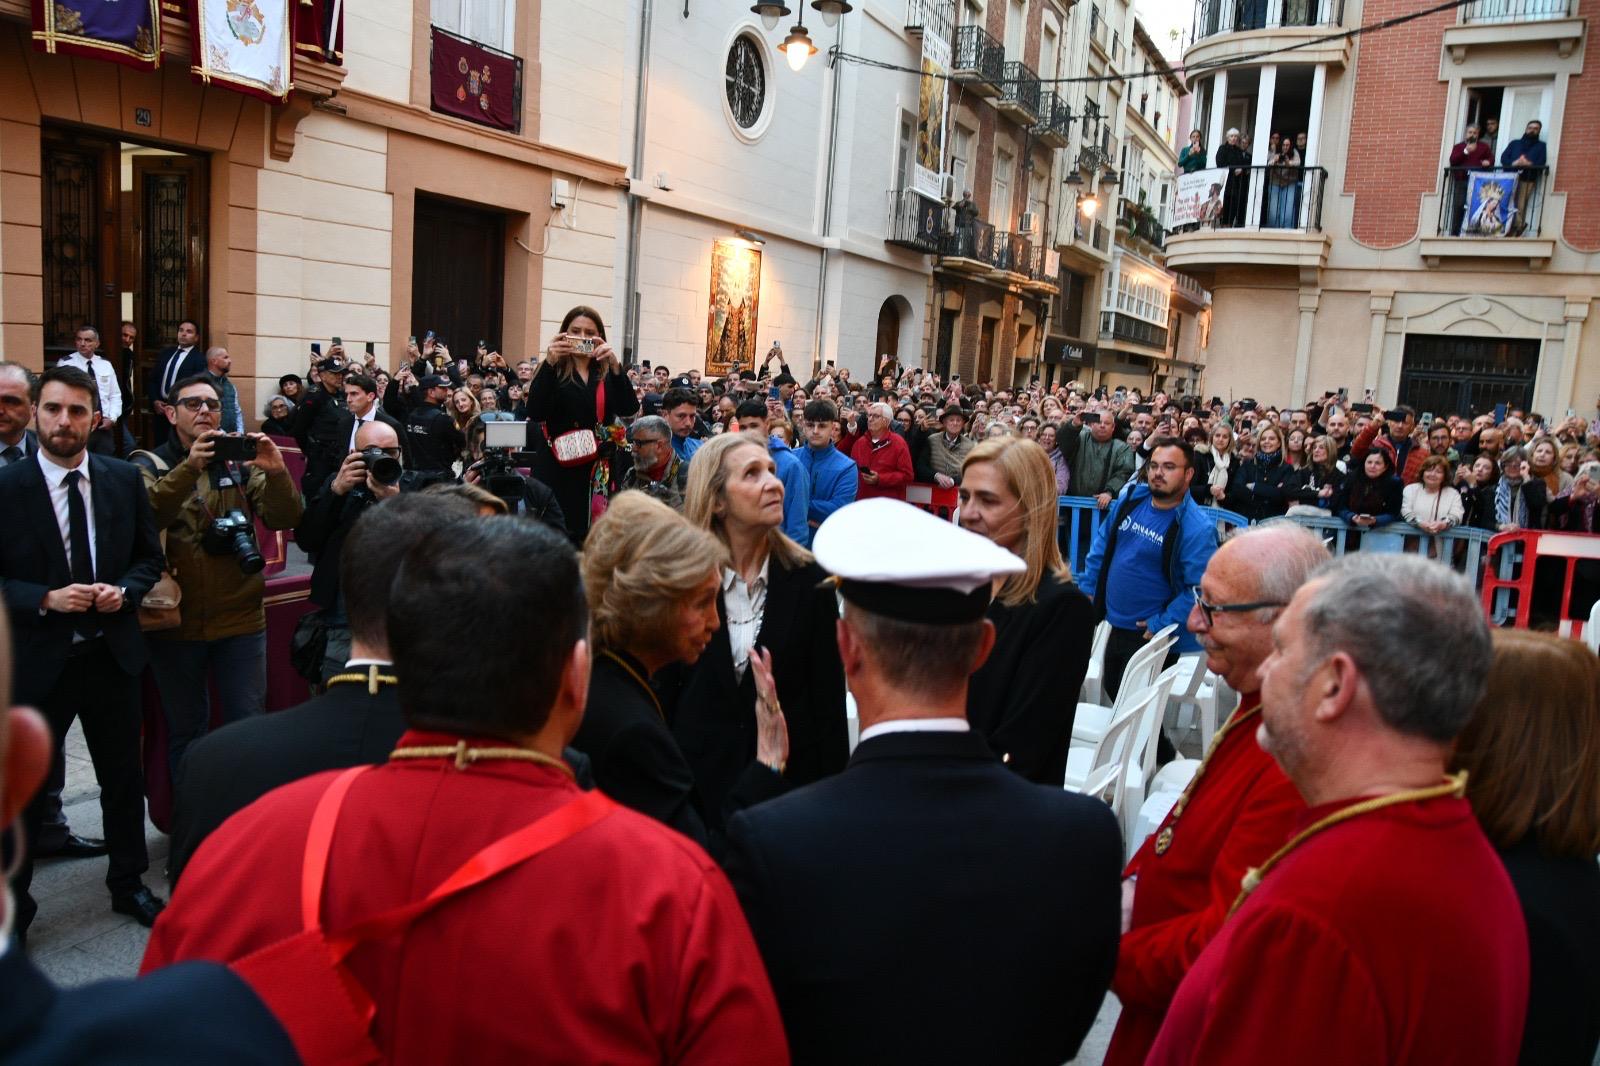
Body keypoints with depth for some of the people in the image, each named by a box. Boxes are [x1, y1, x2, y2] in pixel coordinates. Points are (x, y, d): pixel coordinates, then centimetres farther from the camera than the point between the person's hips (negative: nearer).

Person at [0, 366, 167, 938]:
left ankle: (128, 884, 36)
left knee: (123, 777, 16)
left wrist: (124, 590, -11)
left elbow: (150, 555, 7)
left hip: (112, 654, 3)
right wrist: (46, 599, -21)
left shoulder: (124, 479, -1)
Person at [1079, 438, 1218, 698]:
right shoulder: (1130, 499, 0)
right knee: (1111, 695, 23)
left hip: (1151, 634, -7)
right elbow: (1103, 542, 13)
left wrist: (1161, 624, -21)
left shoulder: (1197, 529, -21)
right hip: (1115, 626, 7)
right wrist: (1087, 587, 10)